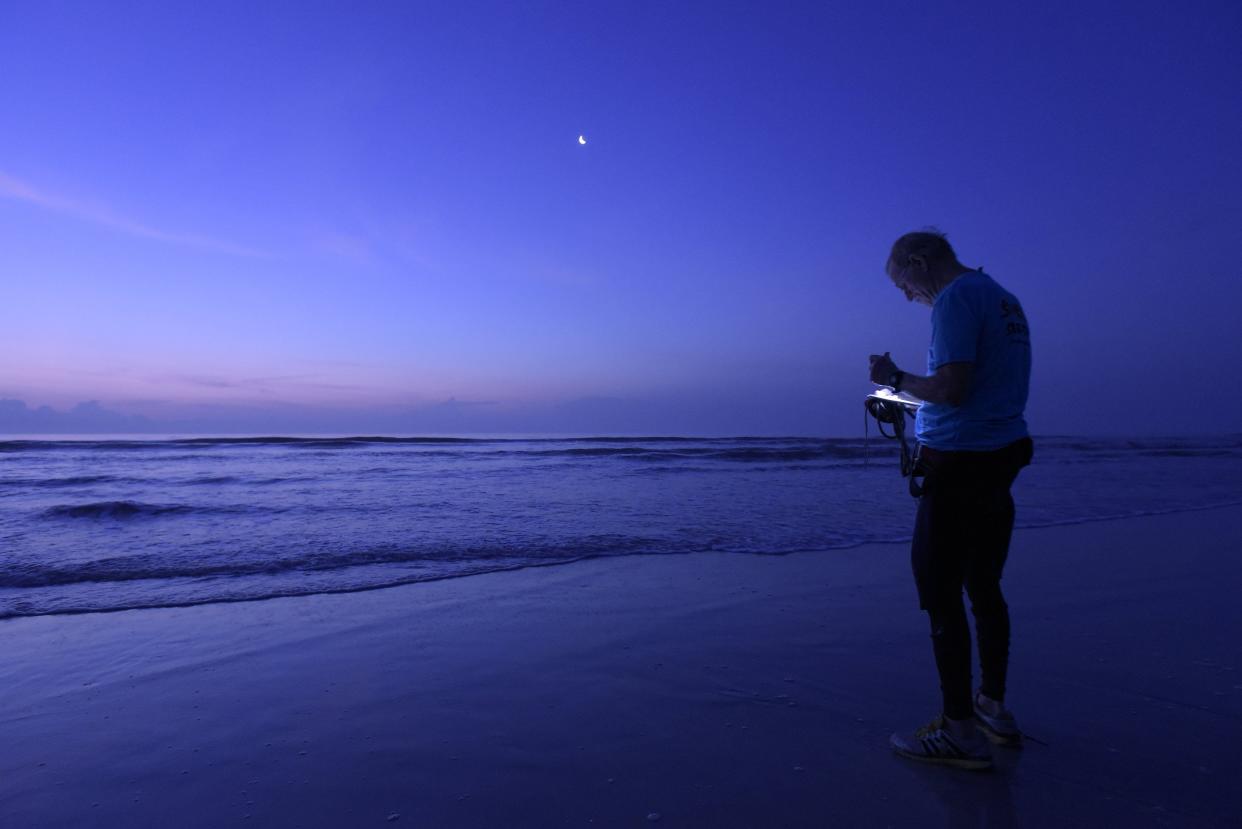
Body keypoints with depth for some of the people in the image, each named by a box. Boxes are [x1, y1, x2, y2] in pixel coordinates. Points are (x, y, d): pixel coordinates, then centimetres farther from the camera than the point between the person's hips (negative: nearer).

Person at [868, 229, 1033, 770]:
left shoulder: (956, 299, -12)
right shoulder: (1004, 299, 17)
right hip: (1002, 461, 10)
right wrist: (913, 397, 22)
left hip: (958, 464, -10)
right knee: (984, 587, 17)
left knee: (941, 594, -3)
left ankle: (961, 731, 3)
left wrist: (895, 378, -5)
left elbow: (951, 390, -21)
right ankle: (994, 708, 28)